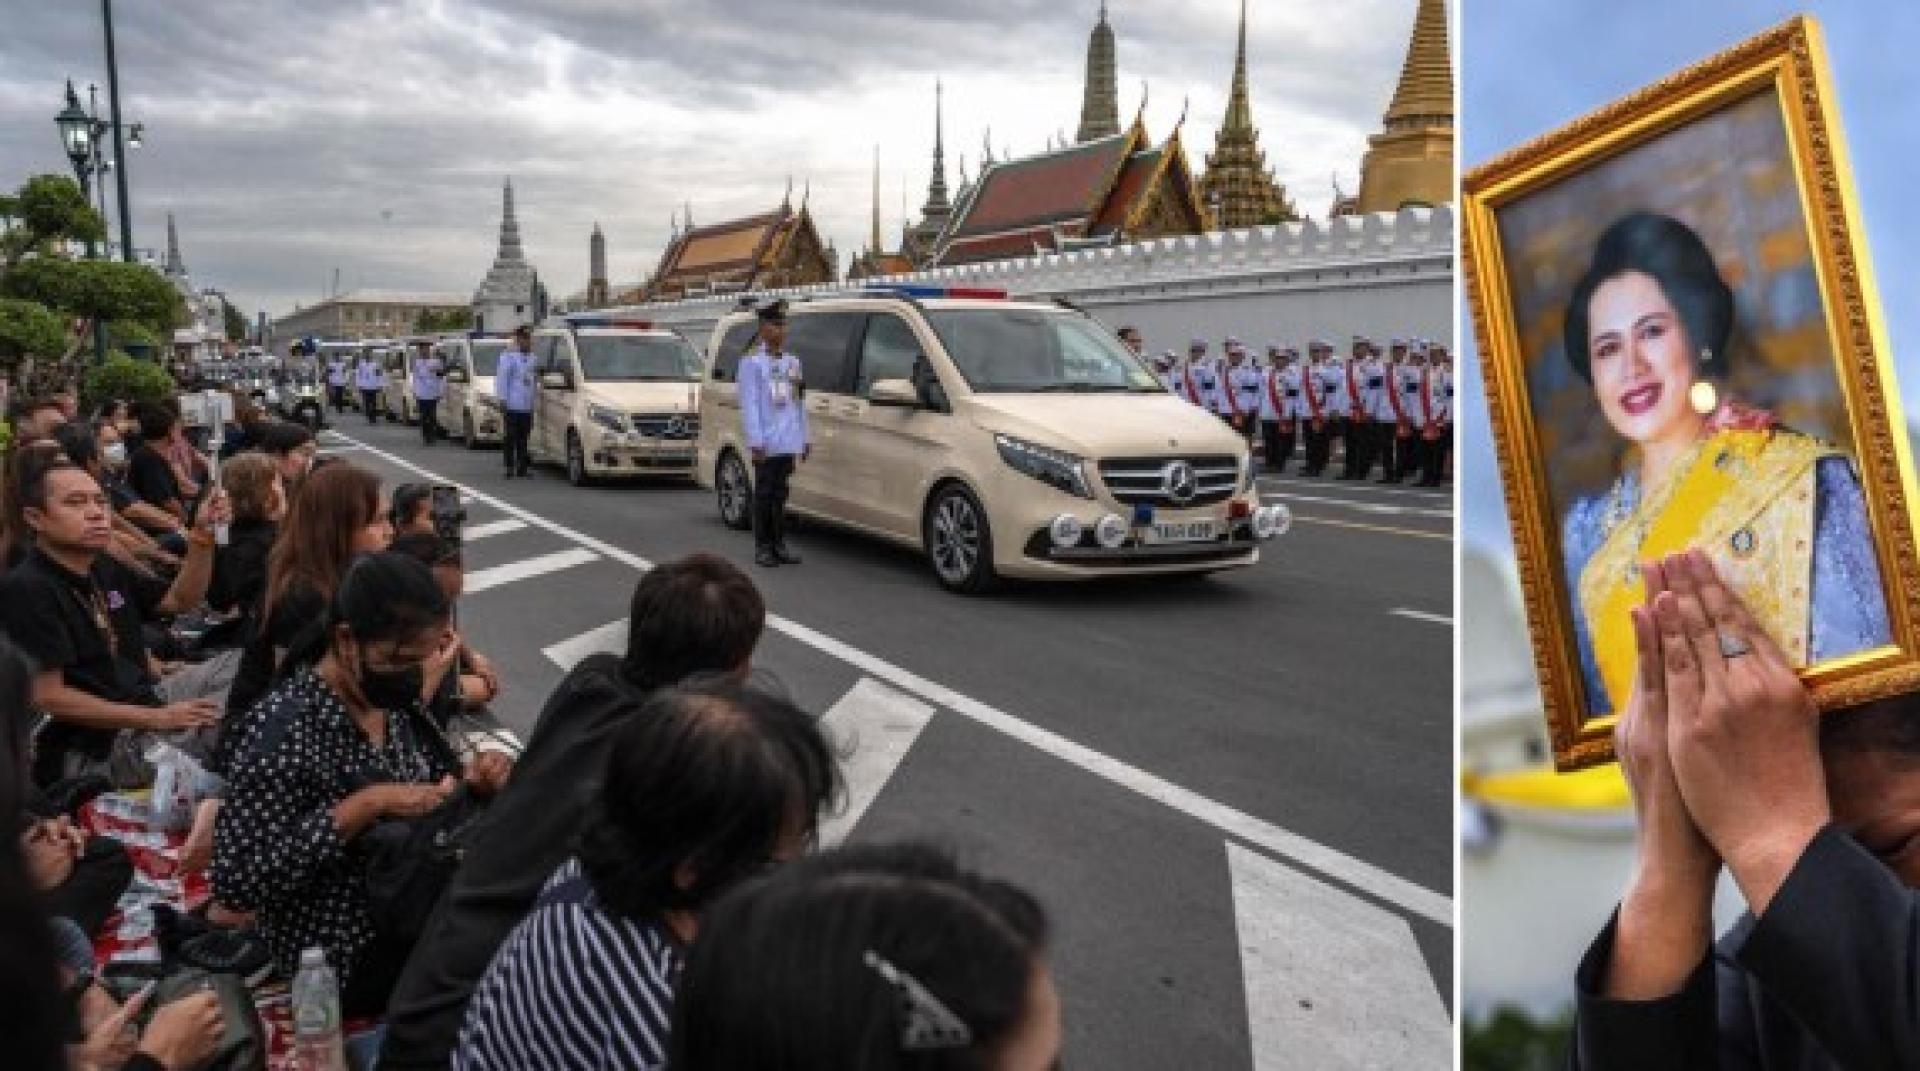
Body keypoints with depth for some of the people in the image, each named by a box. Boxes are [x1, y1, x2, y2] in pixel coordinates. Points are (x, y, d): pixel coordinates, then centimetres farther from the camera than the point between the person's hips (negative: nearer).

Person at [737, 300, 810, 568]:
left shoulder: (792, 362, 16)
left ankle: (779, 544, 16)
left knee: (780, 494, 10)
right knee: (765, 494, -1)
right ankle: (762, 547, 4)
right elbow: (749, 404, -10)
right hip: (767, 443, -6)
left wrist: (806, 437, 14)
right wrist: (755, 441, -17)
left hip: (789, 443, 6)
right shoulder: (752, 362, -4)